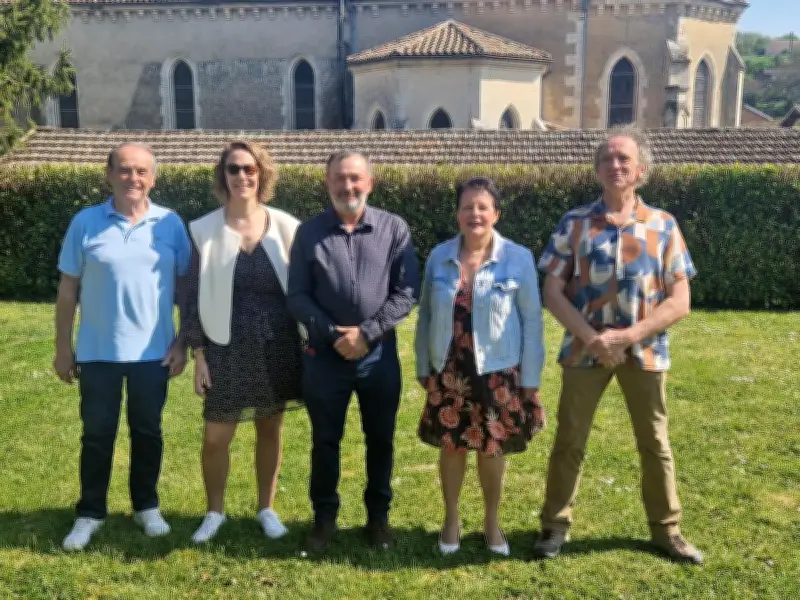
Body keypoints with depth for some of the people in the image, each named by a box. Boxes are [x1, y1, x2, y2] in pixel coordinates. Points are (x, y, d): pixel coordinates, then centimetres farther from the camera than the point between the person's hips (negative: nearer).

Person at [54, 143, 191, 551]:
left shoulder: (171, 224, -2)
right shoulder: (85, 223, -4)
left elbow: (184, 286, 3)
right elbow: (68, 289, 0)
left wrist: (183, 341, -1)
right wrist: (62, 347, 0)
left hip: (153, 352, 1)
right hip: (98, 352, 0)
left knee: (147, 432, 13)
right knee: (97, 434, 10)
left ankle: (147, 506, 29)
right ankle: (90, 513, 24)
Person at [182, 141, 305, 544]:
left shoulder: (285, 227, -1)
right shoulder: (204, 230, -3)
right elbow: (194, 297, -1)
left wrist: (307, 345, 0)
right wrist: (198, 355, -5)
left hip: (277, 348, 1)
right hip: (227, 349, -1)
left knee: (270, 430, 12)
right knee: (215, 437, 2)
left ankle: (266, 508, 29)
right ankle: (215, 511, 24)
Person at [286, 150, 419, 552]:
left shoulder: (394, 229, -2)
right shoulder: (309, 232, 1)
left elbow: (407, 291, -5)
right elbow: (297, 295, -1)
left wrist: (367, 332, -14)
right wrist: (332, 333, -14)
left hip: (380, 353, 0)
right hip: (325, 354, 0)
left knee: (380, 439, 12)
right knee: (325, 441, 11)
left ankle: (378, 515, 30)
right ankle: (324, 517, 28)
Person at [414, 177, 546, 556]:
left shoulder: (518, 258, -7)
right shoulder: (439, 257, 0)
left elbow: (532, 320, -4)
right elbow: (426, 316, 8)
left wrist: (530, 378, -5)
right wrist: (423, 367, 8)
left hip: (498, 373, -2)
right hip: (448, 372, 2)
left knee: (492, 450, 10)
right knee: (450, 446, 10)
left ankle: (492, 522, 30)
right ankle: (451, 520, 29)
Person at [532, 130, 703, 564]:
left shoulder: (663, 225, 0)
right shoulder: (575, 223, -1)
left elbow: (679, 301, -3)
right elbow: (553, 291, -4)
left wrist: (626, 336, -15)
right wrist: (592, 337, -16)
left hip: (644, 351, 1)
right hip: (584, 349, -1)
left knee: (655, 443, 13)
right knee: (569, 441, 7)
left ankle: (666, 529, 29)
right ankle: (555, 525, 22)